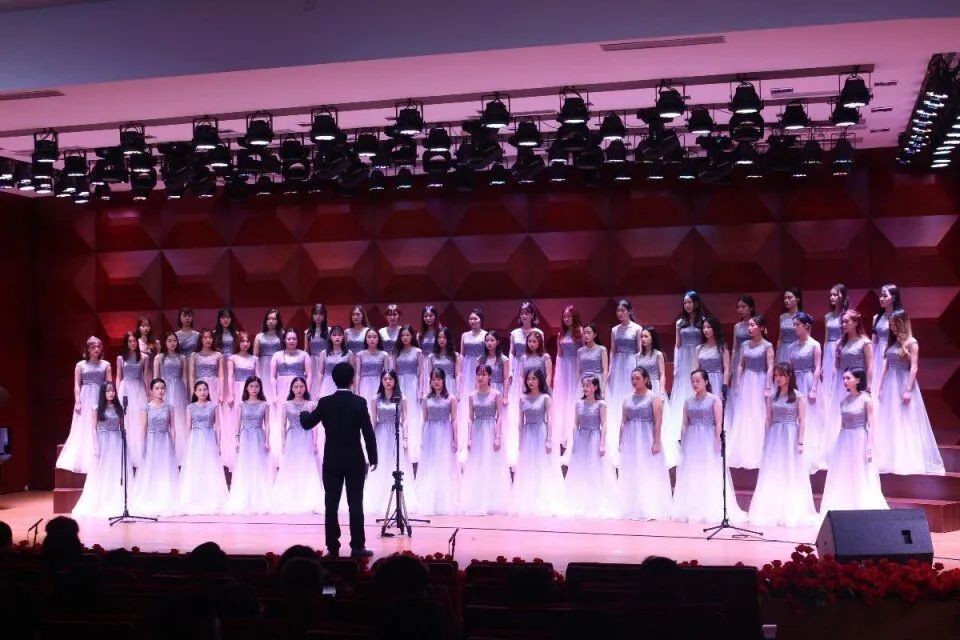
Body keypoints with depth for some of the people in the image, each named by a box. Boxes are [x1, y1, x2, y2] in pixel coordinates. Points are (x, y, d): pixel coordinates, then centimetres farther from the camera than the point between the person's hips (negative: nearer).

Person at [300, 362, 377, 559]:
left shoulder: (325, 402, -3)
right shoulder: (360, 402, -7)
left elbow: (307, 424, 9)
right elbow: (368, 433, -7)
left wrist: (304, 413, 32)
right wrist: (373, 459, 2)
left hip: (332, 461, 1)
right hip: (355, 461, -1)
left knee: (331, 505, 4)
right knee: (355, 504, 2)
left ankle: (333, 547, 6)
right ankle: (357, 547, 3)